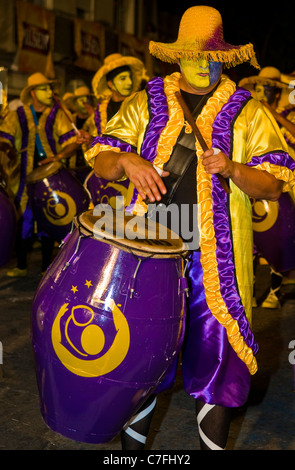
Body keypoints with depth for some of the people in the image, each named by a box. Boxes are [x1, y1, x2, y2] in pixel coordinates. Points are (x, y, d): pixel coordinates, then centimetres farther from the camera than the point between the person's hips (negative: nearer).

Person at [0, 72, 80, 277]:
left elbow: (73, 141, -3)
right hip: (24, 177, 1)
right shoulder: (17, 116, 9)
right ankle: (21, 266, 18)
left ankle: (47, 267, 16)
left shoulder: (57, 115, 5)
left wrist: (59, 156, -20)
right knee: (23, 222, 3)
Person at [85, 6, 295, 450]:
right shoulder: (146, 103, 10)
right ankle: (132, 440, 33)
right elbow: (101, 160, 8)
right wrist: (127, 160, -15)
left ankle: (213, 442, 27)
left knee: (216, 351, 2)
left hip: (215, 254, -1)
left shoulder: (247, 112, 5)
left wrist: (233, 169, -20)